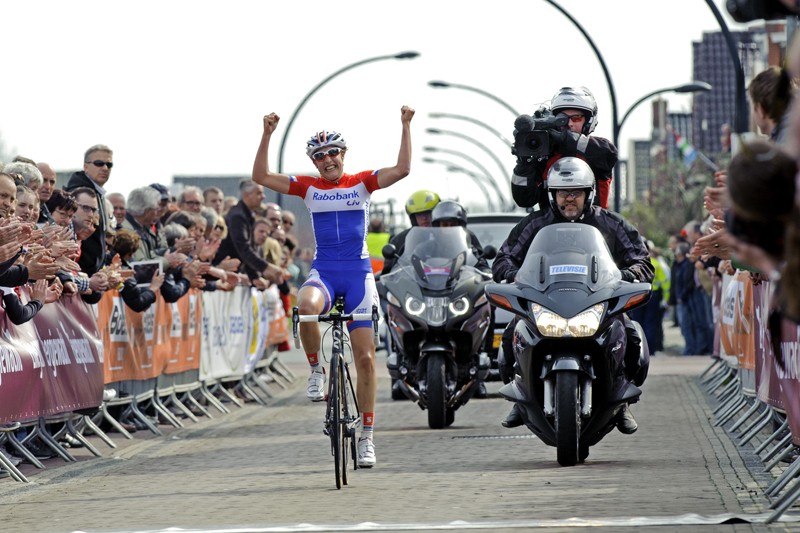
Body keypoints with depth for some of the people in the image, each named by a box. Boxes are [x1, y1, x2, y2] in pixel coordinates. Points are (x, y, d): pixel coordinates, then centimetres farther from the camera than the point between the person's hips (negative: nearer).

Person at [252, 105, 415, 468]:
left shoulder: (362, 183, 3)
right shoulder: (308, 187, 5)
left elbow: (402, 170, -9)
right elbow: (261, 176, -2)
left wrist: (406, 127, -15)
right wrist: (267, 135, -11)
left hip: (358, 274, 0)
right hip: (323, 273, 0)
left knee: (365, 358, -1)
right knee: (306, 307, -38)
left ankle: (366, 437, 8)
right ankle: (316, 370, -13)